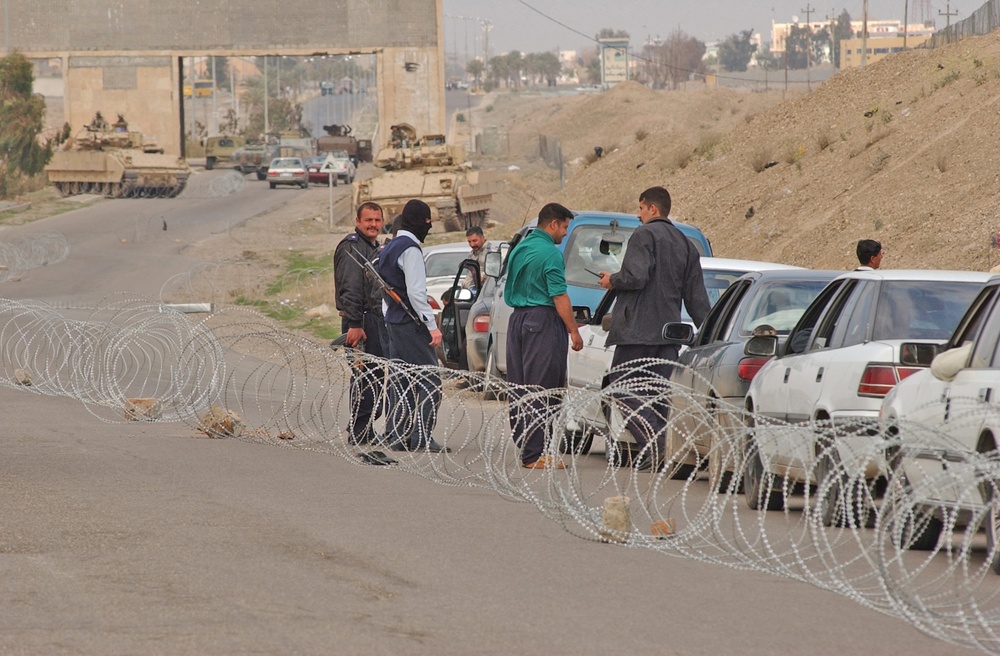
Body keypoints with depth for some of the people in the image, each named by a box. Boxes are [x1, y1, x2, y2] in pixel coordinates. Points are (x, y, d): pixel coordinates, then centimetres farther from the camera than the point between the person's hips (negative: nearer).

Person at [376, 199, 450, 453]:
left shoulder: (389, 248, 16)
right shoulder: (410, 249, -14)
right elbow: (416, 292, -20)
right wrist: (431, 325, -19)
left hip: (393, 322, 10)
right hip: (411, 324, -10)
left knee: (401, 382, 12)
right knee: (429, 381, -9)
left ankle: (396, 436, 11)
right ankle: (422, 437, -14)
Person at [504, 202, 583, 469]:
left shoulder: (519, 249, 15)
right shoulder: (550, 253, -12)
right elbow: (559, 297, -15)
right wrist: (574, 330, -11)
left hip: (517, 318, 9)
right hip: (543, 320, -9)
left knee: (518, 388, 10)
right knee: (540, 389, -8)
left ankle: (523, 446, 14)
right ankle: (533, 454, -11)